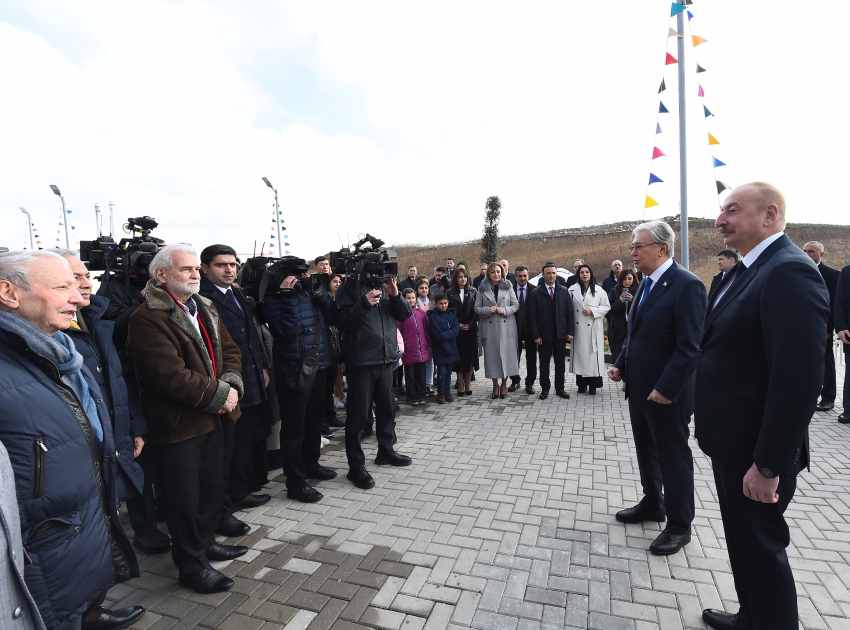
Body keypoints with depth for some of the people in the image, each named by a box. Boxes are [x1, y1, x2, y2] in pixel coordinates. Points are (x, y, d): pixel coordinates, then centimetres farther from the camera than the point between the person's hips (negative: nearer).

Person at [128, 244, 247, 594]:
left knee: (212, 487, 21)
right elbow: (169, 374, -25)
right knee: (185, 498, 8)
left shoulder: (205, 310, 10)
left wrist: (231, 385, -10)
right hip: (177, 424, -8)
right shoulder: (148, 318, -17)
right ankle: (191, 566, 26)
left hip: (213, 418, 8)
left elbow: (230, 351, 9)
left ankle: (205, 542, 42)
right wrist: (218, 394, -17)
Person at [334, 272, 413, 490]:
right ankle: (356, 465, 10)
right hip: (361, 360, -6)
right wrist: (364, 304, -25)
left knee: (387, 407, 18)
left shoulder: (385, 286, 11)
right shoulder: (350, 287, -5)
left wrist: (395, 295, -11)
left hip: (385, 358, 6)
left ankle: (386, 451, 36)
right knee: (358, 412, 0)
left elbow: (405, 314, 5)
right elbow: (341, 321, -15)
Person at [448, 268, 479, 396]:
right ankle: (460, 384, 10)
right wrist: (457, 324, -11)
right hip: (457, 330, -1)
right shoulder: (450, 294, 3)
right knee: (459, 356, 1)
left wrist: (470, 324, -9)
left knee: (470, 356, 4)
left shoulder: (473, 292, 5)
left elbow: (477, 310, 1)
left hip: (471, 329, 1)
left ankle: (468, 384, 15)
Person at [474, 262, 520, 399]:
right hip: (489, 327, 0)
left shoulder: (508, 287, 7)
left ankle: (504, 385, 17)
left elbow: (516, 305, 5)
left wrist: (504, 310, -12)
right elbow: (477, 308, 4)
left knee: (506, 353, 2)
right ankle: (495, 385, 16)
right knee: (492, 354, 2)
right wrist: (489, 310, -13)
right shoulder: (482, 289, 6)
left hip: (506, 326, 0)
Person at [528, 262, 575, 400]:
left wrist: (570, 332, -2)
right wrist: (536, 335, -9)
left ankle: (560, 388, 21)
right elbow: (533, 316, -4)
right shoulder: (536, 293, -2)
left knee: (560, 362, 9)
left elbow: (569, 313, 5)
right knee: (544, 363, 7)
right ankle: (545, 388, 19)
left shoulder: (564, 291, 5)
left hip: (560, 334, 2)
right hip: (544, 335, -2)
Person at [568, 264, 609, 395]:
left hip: (593, 328, -1)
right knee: (580, 354, 4)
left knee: (593, 354, 0)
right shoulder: (572, 290, 4)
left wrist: (593, 311, -12)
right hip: (578, 328, 1)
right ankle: (582, 384, 14)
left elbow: (606, 307, 4)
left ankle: (593, 385, 8)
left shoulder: (598, 290, 3)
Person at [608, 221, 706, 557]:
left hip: (666, 394, -8)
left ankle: (679, 526, 26)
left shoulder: (686, 284, -18)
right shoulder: (647, 283, 9)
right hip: (639, 388, 8)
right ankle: (653, 504, 41)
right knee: (646, 452, 21)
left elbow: (690, 347, -22)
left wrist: (666, 389, -23)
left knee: (674, 457, 8)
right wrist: (620, 365, 5)